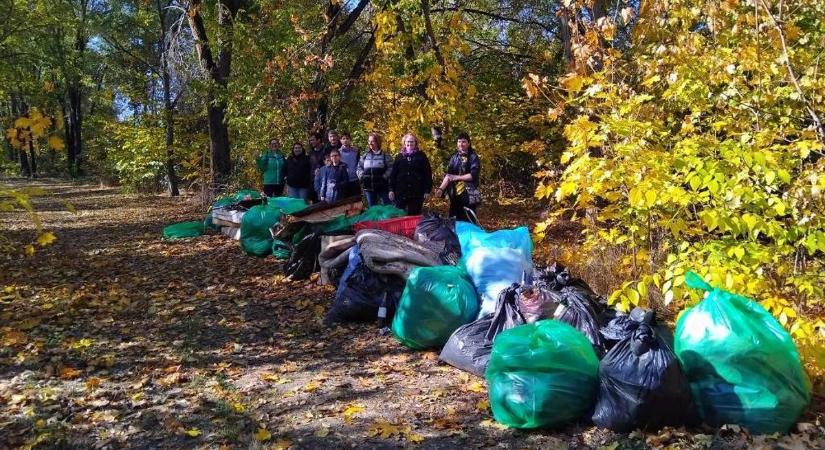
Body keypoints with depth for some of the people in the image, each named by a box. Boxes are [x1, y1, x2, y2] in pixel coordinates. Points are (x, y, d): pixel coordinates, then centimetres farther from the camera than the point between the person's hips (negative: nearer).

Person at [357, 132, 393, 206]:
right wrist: (362, 176, -2)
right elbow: (359, 168, 15)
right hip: (368, 187, 4)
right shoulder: (365, 156, 12)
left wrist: (384, 177, -19)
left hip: (382, 187, -4)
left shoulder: (385, 155, -2)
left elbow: (390, 168, -8)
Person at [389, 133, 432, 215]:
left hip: (417, 193, -1)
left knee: (414, 217, 6)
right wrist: (391, 190, 1)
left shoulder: (421, 156, 3)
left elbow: (428, 174, 0)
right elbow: (393, 174, 8)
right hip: (401, 192, 1)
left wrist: (427, 190, -5)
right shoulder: (400, 157, 8)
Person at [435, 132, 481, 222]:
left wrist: (456, 177, -12)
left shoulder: (473, 157, -2)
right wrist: (441, 189, -9)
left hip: (468, 195, -5)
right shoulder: (454, 157, 11)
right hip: (455, 195, 5)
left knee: (468, 222, -3)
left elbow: (473, 175, -13)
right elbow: (448, 175, 5)